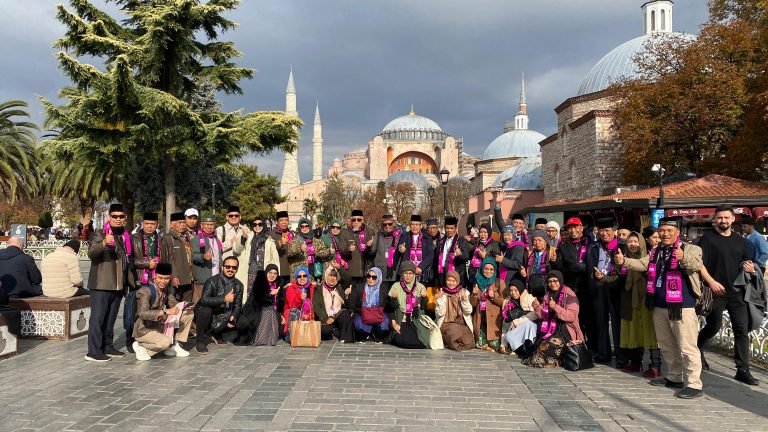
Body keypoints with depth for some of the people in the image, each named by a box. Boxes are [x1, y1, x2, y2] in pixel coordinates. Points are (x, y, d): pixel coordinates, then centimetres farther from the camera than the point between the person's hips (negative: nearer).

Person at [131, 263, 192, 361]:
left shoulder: (165, 289, 2)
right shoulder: (145, 291, -23)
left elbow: (174, 304, 10)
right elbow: (143, 313, -36)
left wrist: (183, 307, -13)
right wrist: (166, 312, -43)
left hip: (160, 326, 8)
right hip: (144, 330, -8)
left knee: (188, 315, 1)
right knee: (166, 341, -34)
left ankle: (173, 346, 5)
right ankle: (141, 346, -6)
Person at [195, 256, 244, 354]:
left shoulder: (238, 285, 1)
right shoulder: (212, 281, -17)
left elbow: (238, 305, 3)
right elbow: (204, 299, -31)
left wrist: (233, 317, -18)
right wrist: (224, 299, -36)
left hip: (222, 320, 5)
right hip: (209, 316, -5)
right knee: (205, 310, -35)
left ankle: (217, 334, 17)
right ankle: (200, 342, -15)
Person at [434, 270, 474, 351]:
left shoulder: (464, 292, 6)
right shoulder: (442, 293, 4)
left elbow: (468, 311, 0)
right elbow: (440, 313, -5)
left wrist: (465, 301, -16)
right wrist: (440, 299, -17)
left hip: (463, 324, 2)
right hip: (447, 324, -1)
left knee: (468, 343, -24)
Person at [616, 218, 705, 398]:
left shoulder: (690, 249, -7)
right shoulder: (655, 252, 12)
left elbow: (696, 265, -25)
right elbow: (641, 264, 1)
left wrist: (683, 258, -47)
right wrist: (623, 261, -18)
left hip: (682, 306, -7)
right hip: (659, 306, 7)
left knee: (687, 347, -5)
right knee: (666, 345, 18)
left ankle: (694, 384, 3)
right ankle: (674, 377, 32)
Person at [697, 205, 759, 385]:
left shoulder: (740, 241, 12)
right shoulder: (708, 238, -3)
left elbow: (748, 262, 22)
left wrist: (749, 266, -2)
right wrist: (711, 282, -18)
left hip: (736, 292, 4)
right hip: (715, 291, -4)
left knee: (742, 330, 1)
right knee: (714, 326, 5)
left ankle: (743, 370, 6)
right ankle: (696, 349, 32)